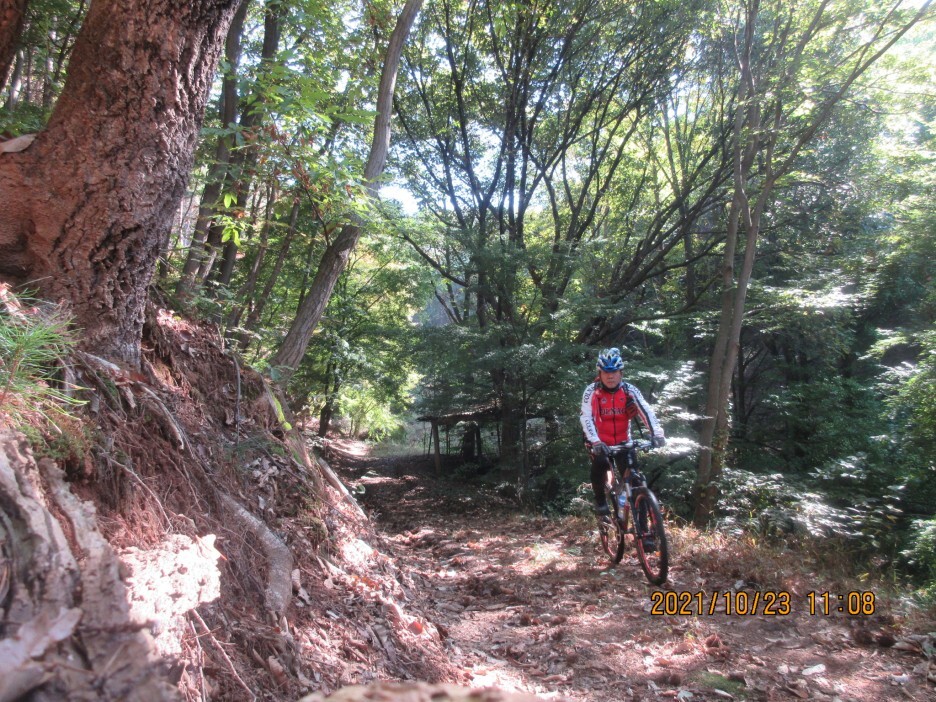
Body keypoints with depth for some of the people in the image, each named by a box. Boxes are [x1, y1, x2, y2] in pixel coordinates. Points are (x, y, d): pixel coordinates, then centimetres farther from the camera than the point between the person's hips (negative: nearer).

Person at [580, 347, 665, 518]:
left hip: (622, 441, 3)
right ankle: (600, 500, -7)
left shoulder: (629, 390, -10)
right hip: (600, 442, -2)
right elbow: (586, 418, -24)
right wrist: (595, 442, -39)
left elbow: (646, 411, -20)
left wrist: (657, 433, -36)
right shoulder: (591, 391, -15)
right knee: (600, 464, -28)